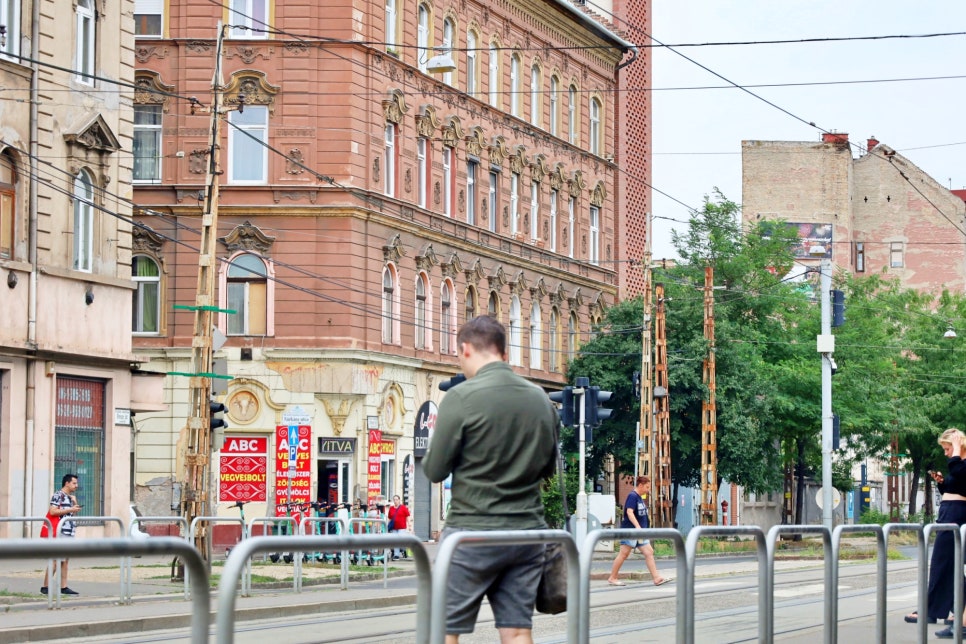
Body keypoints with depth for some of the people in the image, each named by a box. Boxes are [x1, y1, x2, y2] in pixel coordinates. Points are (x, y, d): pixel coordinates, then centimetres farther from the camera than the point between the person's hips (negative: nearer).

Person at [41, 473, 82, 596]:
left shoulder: (70, 497, 18)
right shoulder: (58, 495, -7)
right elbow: (53, 511, -18)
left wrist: (75, 503, 8)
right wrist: (70, 509, -15)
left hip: (69, 532, 8)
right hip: (59, 532, -8)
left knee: (64, 560, 7)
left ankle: (64, 587, 8)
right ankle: (45, 586, -7)